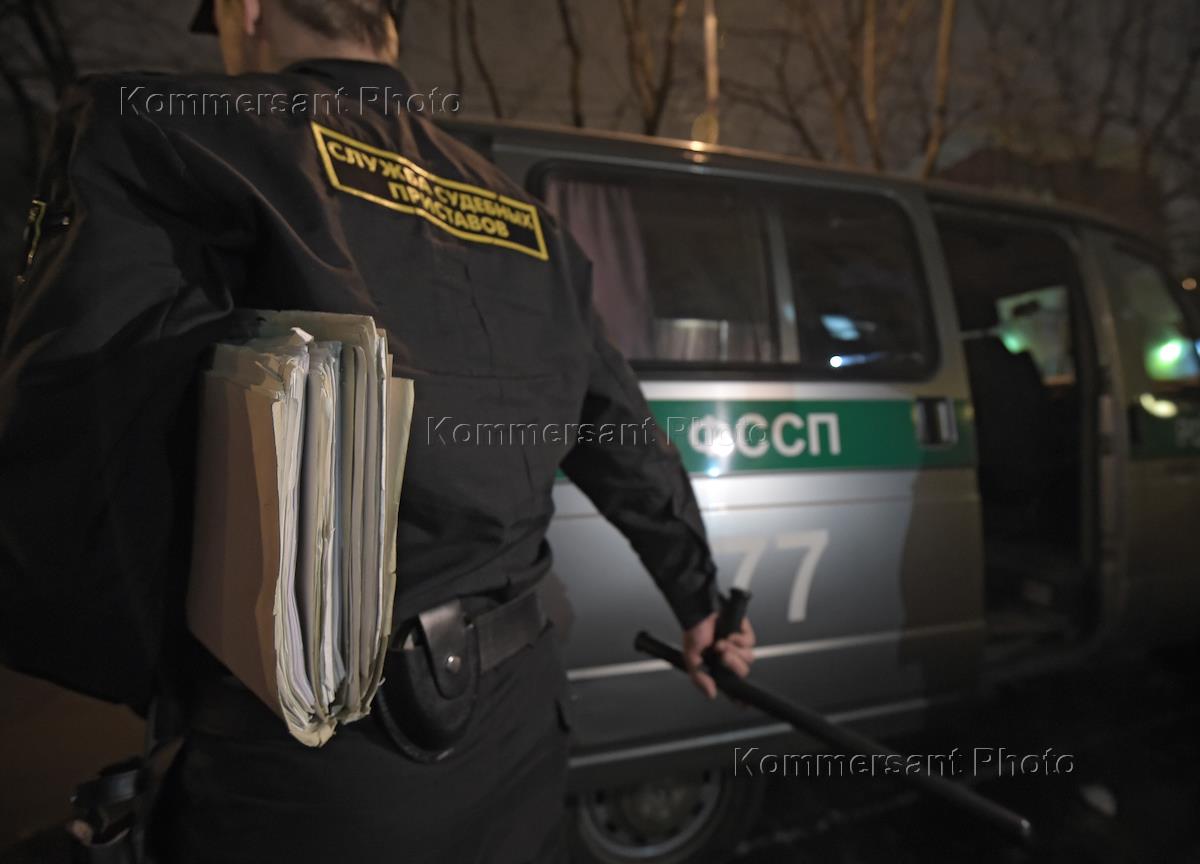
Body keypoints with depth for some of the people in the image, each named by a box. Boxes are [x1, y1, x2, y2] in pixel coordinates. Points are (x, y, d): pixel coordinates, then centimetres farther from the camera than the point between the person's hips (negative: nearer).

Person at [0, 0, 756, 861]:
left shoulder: (164, 138, -7)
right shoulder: (519, 214, 10)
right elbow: (632, 447, 15)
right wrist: (701, 602, 28)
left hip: (322, 748, -5)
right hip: (515, 706, 6)